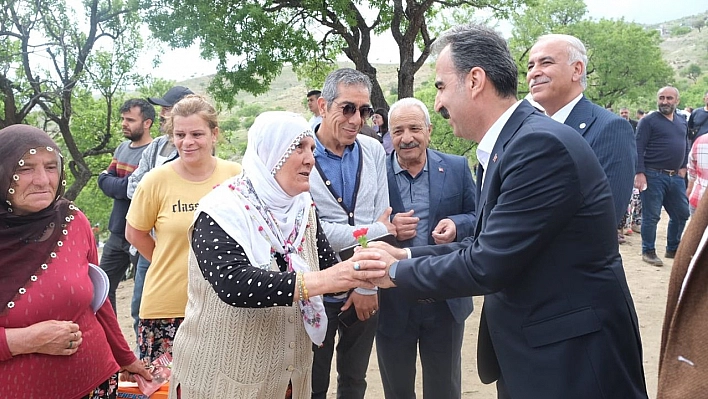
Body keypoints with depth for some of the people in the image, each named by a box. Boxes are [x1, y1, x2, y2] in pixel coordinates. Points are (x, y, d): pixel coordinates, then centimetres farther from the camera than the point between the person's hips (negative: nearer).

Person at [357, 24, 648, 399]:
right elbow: (485, 246, 10)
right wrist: (406, 255, 4)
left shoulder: (542, 144, -24)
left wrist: (398, 272, -12)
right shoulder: (502, 147, 5)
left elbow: (487, 265, -25)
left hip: (571, 360, -8)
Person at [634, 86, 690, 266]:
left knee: (681, 214, 12)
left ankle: (672, 249, 27)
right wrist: (639, 173, -18)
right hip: (653, 176, -7)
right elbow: (638, 149, -11)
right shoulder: (648, 121, -6)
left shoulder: (682, 122, 15)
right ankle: (648, 251, 12)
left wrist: (683, 167, 13)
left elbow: (686, 146, 25)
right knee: (651, 216, -1)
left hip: (676, 177, 7)